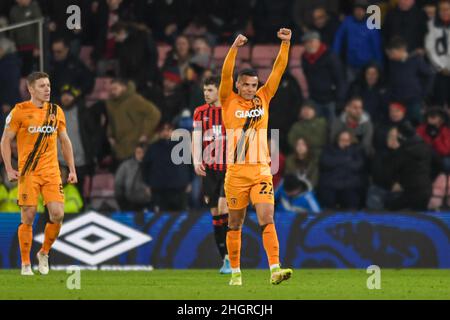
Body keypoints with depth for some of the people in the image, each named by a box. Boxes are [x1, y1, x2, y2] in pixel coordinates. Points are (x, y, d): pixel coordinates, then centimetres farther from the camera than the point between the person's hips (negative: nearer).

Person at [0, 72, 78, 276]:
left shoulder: (56, 111, 9)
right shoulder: (20, 111, -3)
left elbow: (65, 141, 18)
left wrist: (72, 170, 12)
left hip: (51, 172, 3)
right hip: (28, 172, -3)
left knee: (57, 214, -9)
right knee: (28, 218, -4)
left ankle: (44, 253, 14)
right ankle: (26, 264, 8)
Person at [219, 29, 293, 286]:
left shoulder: (263, 99, 10)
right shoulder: (229, 101, 2)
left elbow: (278, 70, 6)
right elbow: (226, 74, -12)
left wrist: (286, 44, -5)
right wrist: (235, 48, -24)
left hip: (261, 171, 1)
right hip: (236, 172, -1)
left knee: (267, 219, -12)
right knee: (235, 224, 7)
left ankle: (275, 269, -20)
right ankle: (235, 272, 17)